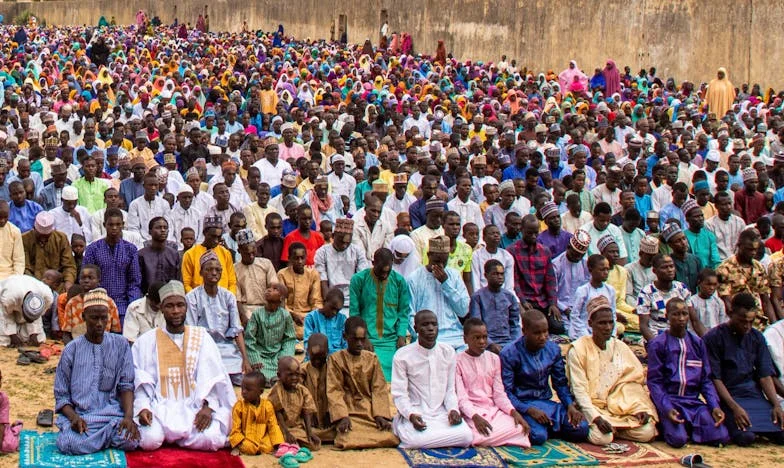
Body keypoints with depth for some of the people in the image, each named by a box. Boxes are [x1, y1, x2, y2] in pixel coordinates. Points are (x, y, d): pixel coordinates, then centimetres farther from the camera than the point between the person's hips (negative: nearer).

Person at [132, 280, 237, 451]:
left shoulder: (202, 337, 10)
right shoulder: (146, 341, 9)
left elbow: (212, 378, 1)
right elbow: (139, 380, 2)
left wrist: (207, 407, -15)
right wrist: (143, 407, -16)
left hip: (194, 407, 1)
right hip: (160, 407, -1)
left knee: (210, 439, -27)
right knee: (149, 440, -31)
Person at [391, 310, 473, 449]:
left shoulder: (448, 352, 7)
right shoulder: (402, 356, -5)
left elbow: (450, 389, 10)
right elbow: (399, 394, -6)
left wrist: (453, 409, -10)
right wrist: (411, 415, -23)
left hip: (441, 413, 4)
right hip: (416, 413, -4)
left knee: (467, 436, -24)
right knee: (416, 440, -35)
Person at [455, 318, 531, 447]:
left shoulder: (494, 359, 10)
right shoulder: (458, 361, -3)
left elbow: (499, 393, 7)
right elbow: (461, 398, -10)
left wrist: (513, 412, -12)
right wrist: (475, 417, -27)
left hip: (494, 409, 5)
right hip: (472, 412, -5)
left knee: (520, 428, -24)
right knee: (483, 436, -36)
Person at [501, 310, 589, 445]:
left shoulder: (553, 349, 3)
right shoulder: (509, 354, -12)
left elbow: (560, 382, 12)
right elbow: (506, 392, -13)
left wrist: (570, 405, -6)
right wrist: (529, 410, -26)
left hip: (547, 402, 5)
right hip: (523, 404, -5)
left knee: (581, 429, -17)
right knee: (538, 436, -34)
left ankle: (547, 427, 5)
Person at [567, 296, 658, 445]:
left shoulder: (620, 347, 7)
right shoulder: (578, 350, -8)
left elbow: (635, 381, 5)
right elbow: (579, 390, -12)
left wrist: (641, 408, -11)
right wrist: (596, 417, -24)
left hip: (620, 406, 5)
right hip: (591, 407, -5)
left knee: (646, 432, -17)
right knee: (601, 437, -31)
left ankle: (614, 428, 6)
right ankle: (593, 426, 1)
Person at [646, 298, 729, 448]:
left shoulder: (697, 343, 12)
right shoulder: (657, 345, -2)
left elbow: (706, 379, 12)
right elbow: (654, 382, -5)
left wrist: (715, 406, -4)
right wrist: (666, 408, -20)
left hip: (694, 401, 4)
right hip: (669, 400, -4)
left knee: (721, 436, -18)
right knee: (678, 439, -30)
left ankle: (689, 427, 8)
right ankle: (666, 425, 4)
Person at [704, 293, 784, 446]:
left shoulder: (757, 338, 9)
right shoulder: (713, 338, -6)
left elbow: (765, 375, 6)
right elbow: (715, 378, -9)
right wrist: (735, 407, -20)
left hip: (755, 394, 5)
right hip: (728, 395, -4)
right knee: (746, 436, -29)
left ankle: (759, 427, 12)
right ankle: (728, 424, 4)